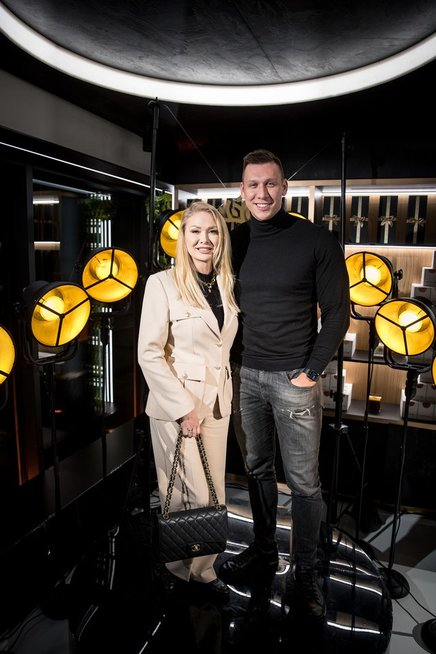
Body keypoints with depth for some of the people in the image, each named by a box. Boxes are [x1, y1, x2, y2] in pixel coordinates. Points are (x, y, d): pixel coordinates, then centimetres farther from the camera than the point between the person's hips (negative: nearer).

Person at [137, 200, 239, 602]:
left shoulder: (227, 285, 7)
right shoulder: (163, 283, -10)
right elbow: (149, 353, -13)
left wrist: (219, 397, 10)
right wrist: (184, 407, -14)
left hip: (217, 403, 6)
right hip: (177, 404, -5)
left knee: (215, 494, 13)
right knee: (194, 497, 2)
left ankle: (203, 568, 34)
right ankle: (186, 570, 28)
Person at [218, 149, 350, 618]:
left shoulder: (317, 240, -5)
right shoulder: (235, 240, 6)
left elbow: (337, 313, -4)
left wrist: (312, 371, -8)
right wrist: (229, 361, 5)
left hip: (294, 378, -3)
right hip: (245, 374, 4)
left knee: (303, 481, 5)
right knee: (257, 469, 15)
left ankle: (307, 572, 25)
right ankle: (263, 555, 34)